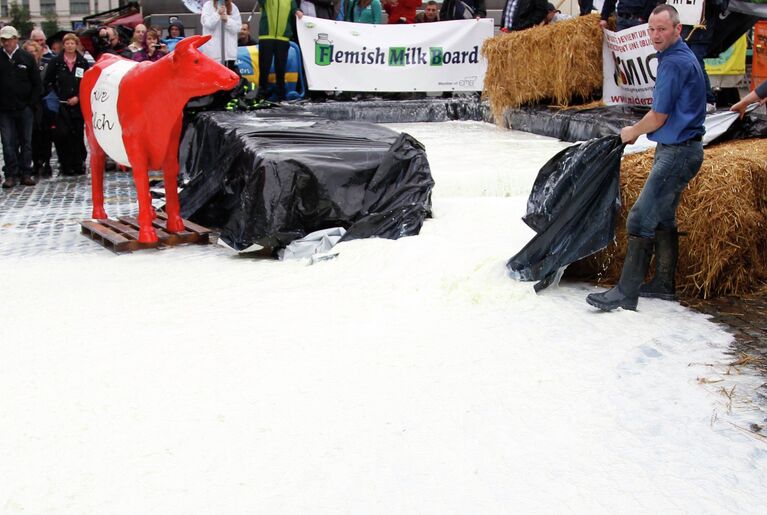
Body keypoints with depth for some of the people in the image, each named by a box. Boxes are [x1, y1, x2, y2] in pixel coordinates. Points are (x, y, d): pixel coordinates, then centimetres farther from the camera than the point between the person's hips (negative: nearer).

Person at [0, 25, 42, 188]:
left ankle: (25, 173, 12)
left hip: (25, 108, 0)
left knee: (26, 142, 5)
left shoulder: (27, 57, 2)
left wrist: (31, 103, -3)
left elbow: (37, 84, 4)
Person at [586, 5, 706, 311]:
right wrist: (638, 131, 17)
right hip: (679, 149, 11)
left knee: (641, 219, -11)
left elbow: (658, 118, -18)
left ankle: (626, 293, -9)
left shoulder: (674, 63, -19)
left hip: (677, 153, -11)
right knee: (663, 217, 17)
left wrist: (633, 132, -1)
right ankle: (664, 284, 27)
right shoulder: (682, 56, 14)